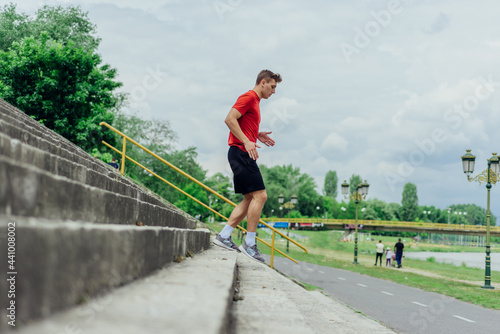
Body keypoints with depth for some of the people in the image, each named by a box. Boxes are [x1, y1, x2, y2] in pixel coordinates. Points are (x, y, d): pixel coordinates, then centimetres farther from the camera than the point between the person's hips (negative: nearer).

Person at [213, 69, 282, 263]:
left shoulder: (254, 101, 23)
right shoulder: (249, 97, -7)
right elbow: (230, 119, -18)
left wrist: (258, 135, 14)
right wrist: (246, 141, -22)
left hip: (243, 155, 11)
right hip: (241, 153, -11)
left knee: (250, 199, 10)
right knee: (260, 195, -13)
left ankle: (224, 236, 11)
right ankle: (249, 243, -9)